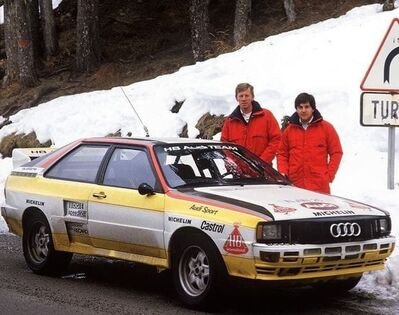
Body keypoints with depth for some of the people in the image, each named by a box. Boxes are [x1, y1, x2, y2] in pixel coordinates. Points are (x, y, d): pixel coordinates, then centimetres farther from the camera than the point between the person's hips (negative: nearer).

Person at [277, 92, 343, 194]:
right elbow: (282, 154, 15)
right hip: (294, 185, 2)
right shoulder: (289, 129, 13)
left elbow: (336, 152, 4)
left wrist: (329, 176, -5)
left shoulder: (326, 128, 5)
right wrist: (283, 172, -1)